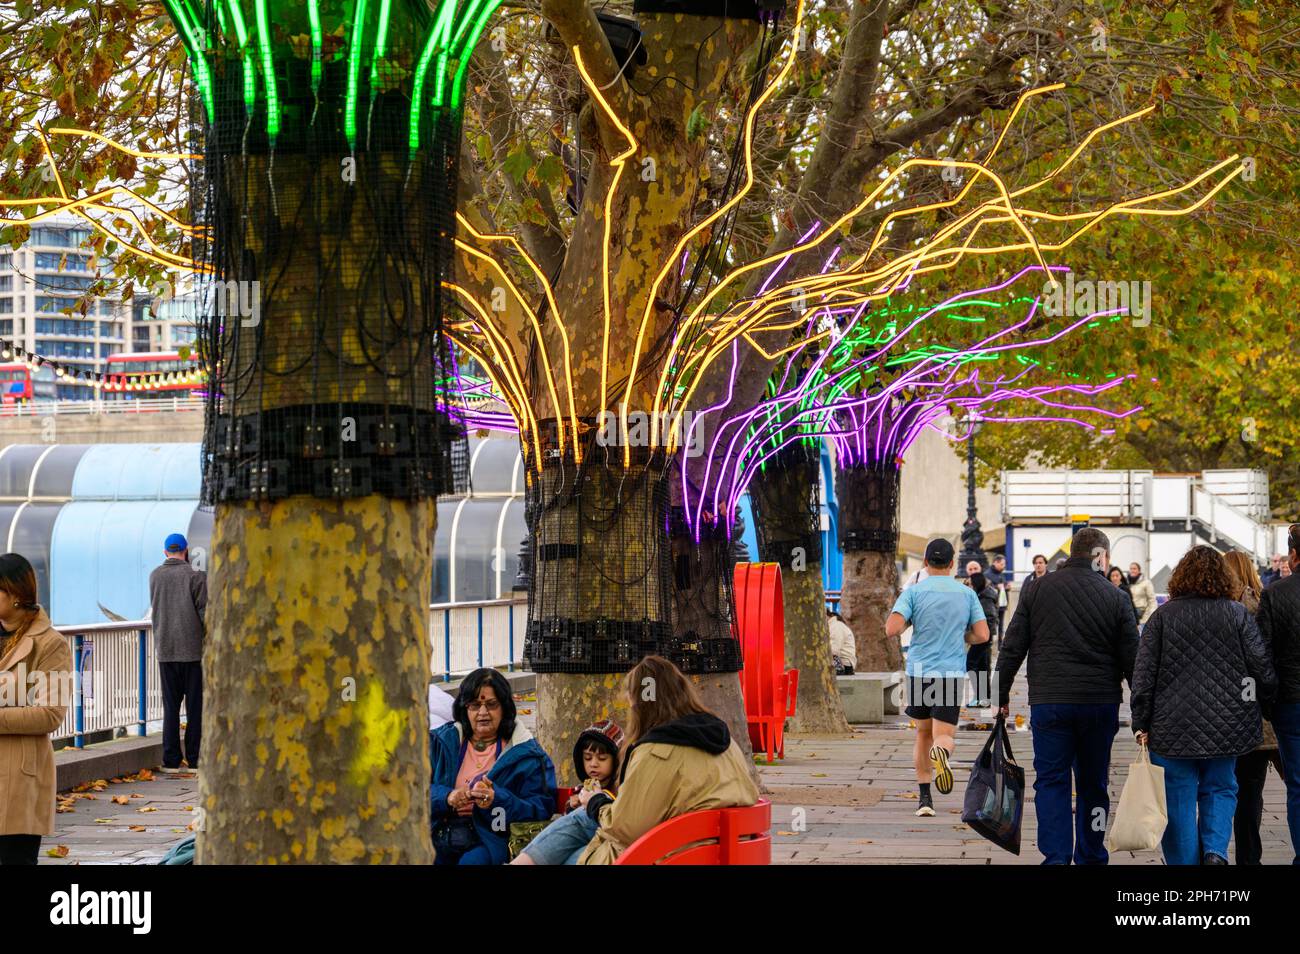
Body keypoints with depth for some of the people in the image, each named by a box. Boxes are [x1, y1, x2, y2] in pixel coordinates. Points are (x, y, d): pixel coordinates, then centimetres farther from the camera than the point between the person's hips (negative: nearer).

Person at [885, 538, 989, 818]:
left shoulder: (913, 592, -1)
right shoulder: (967, 594, 4)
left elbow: (891, 629, -13)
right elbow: (982, 635, 0)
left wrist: (904, 626, 10)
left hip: (919, 671, 1)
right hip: (951, 672, 0)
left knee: (923, 734, 17)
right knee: (943, 735, -1)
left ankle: (924, 797, 14)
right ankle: (941, 753, -39)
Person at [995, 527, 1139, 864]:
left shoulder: (1037, 590, 4)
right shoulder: (1115, 597, 1)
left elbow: (1012, 649, 4)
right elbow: (1131, 660, 2)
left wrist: (1002, 696, 11)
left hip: (1049, 703, 0)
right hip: (1100, 702, 0)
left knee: (1051, 781, 3)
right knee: (1093, 784, 12)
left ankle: (1056, 857, -9)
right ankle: (1091, 857, 18)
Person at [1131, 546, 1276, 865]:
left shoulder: (1163, 616, -2)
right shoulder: (1237, 614, -2)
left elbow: (1143, 674, -4)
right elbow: (1263, 669, -1)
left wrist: (1141, 724, 1)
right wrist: (1267, 707, 16)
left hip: (1173, 727, -1)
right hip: (1224, 726, 1)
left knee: (1180, 799, 6)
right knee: (1220, 789, 16)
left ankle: (1184, 861, 7)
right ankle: (1215, 851, -5)